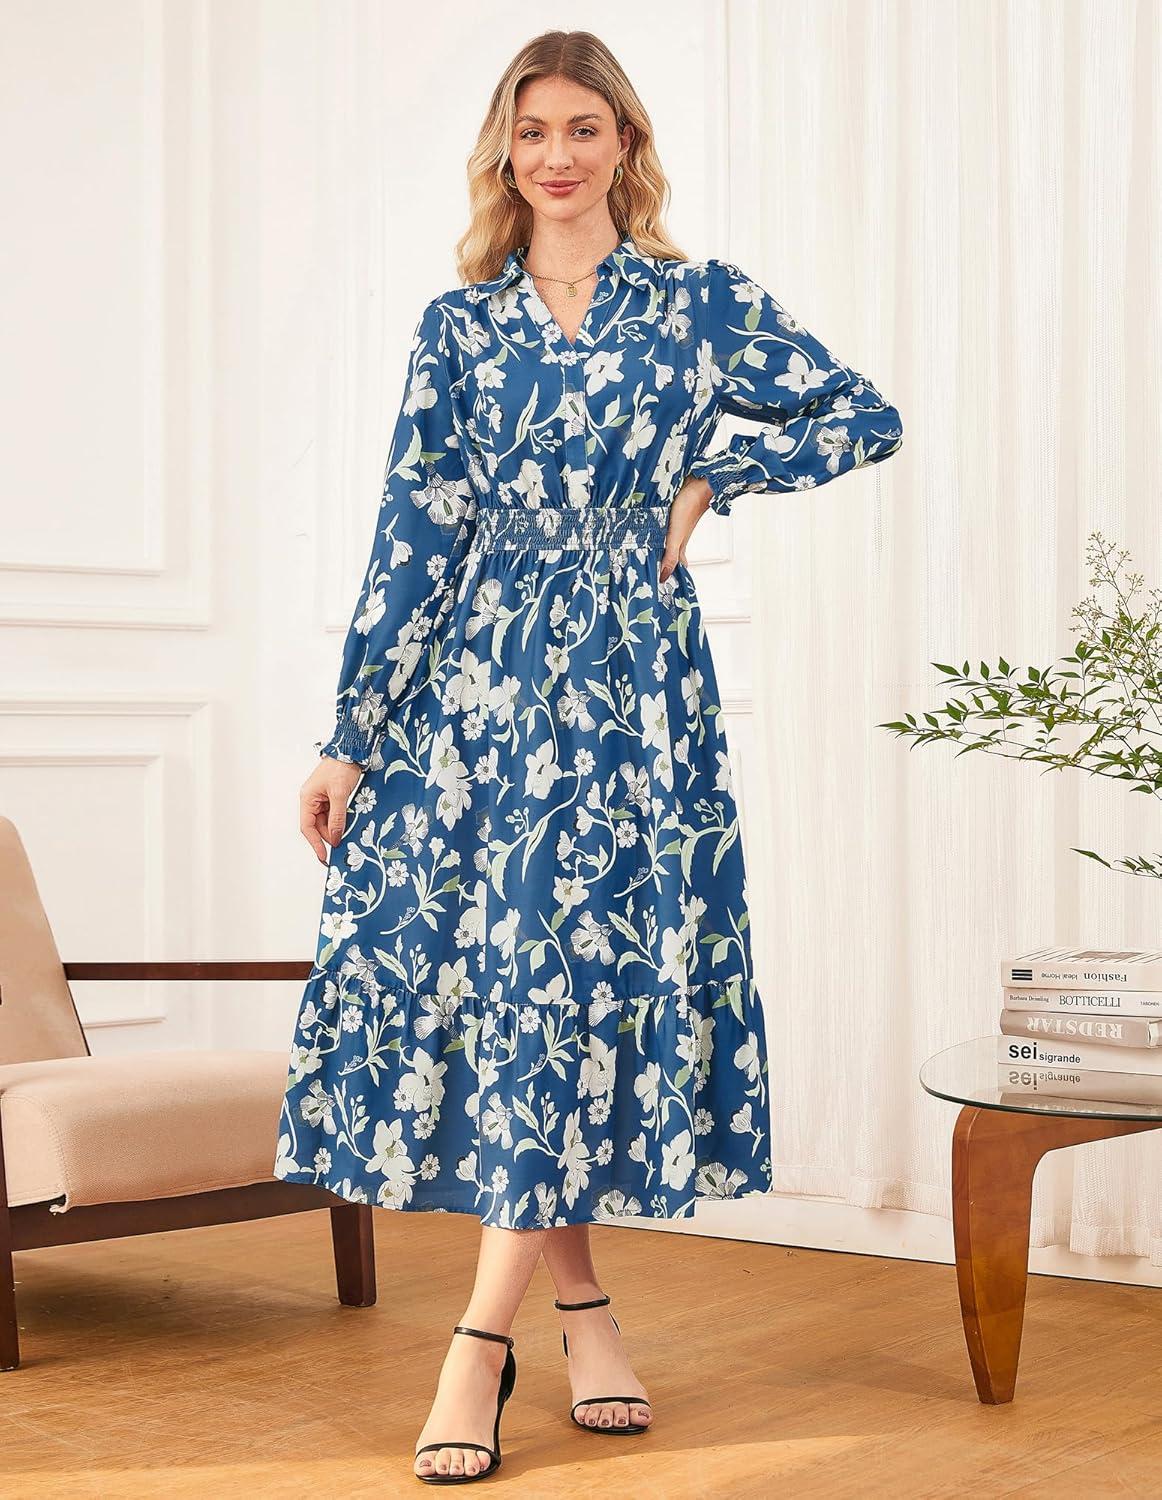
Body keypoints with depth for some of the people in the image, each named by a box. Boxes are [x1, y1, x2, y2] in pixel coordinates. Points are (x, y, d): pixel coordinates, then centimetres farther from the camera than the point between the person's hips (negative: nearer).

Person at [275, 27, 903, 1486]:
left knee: (572, 975, -8)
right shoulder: (458, 323, 8)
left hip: (625, 681, -2)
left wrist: (710, 477, -2)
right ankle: (581, 1299, 15)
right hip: (468, 678, 2)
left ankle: (484, 1339, -3)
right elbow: (414, 528, 3)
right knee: (457, 969, -1)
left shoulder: (703, 303, 5)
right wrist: (351, 735, -1)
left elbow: (869, 417, 8)